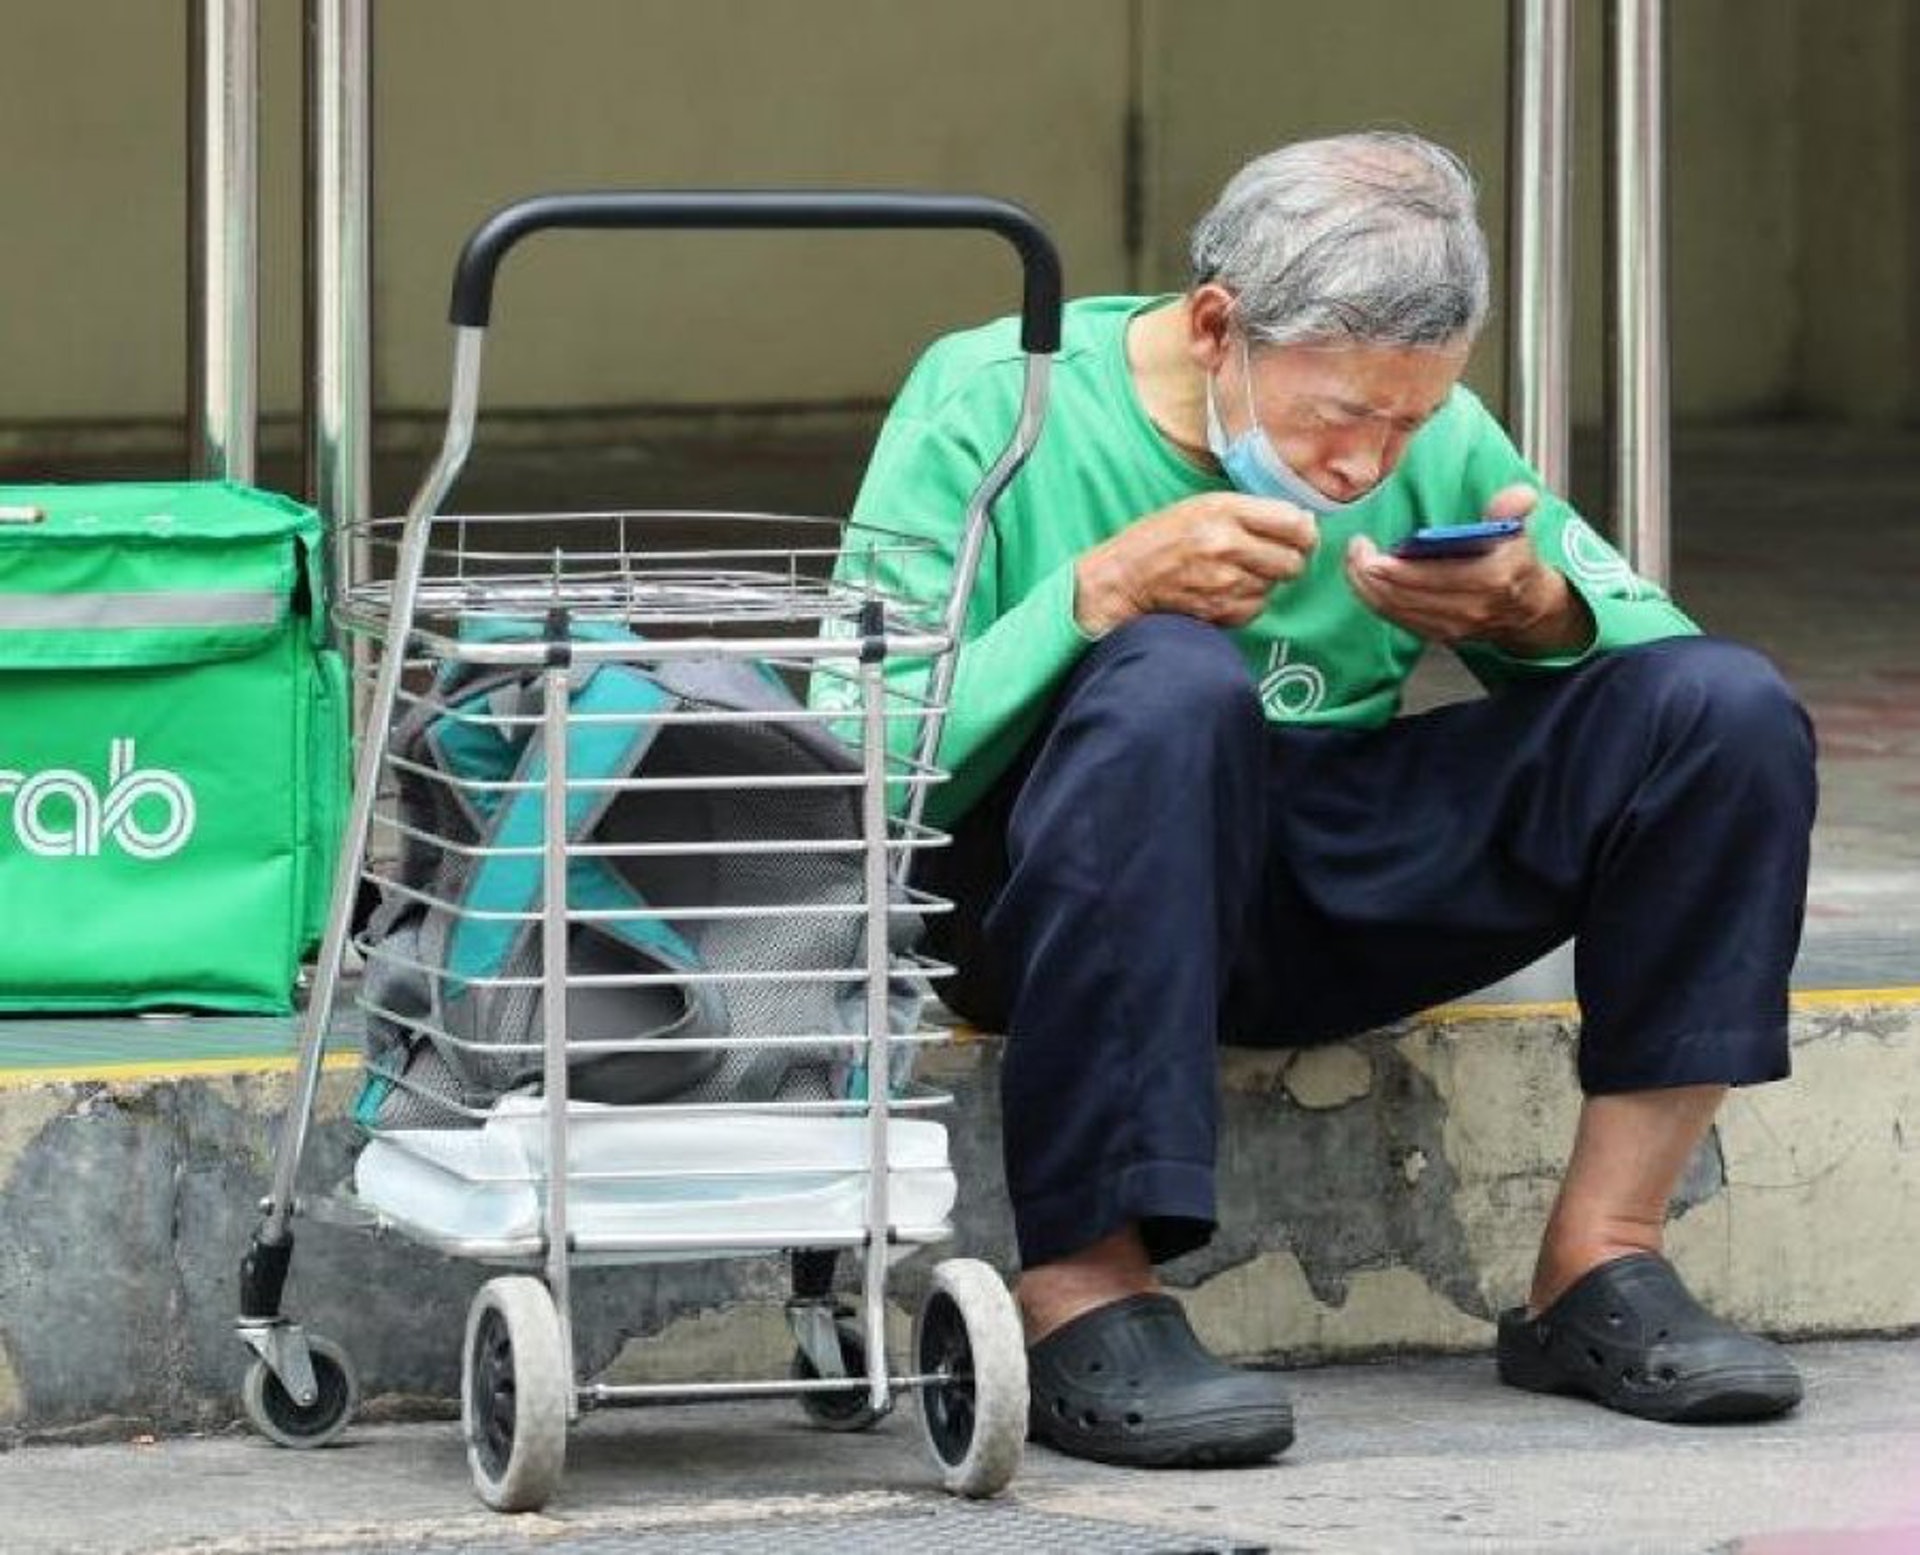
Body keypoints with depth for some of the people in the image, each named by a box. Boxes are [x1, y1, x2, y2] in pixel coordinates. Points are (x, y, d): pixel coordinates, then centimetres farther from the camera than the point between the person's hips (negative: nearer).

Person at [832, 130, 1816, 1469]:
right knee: (1174, 679, -38)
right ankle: (1082, 1301, -34)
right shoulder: (992, 406, -9)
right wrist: (1100, 592, -27)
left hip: (1344, 885, 5)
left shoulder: (1431, 435, 5)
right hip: (1052, 895, -5)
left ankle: (1601, 1265, -11)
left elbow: (1652, 637, 9)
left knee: (1729, 705, -11)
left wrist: (1541, 614, -14)